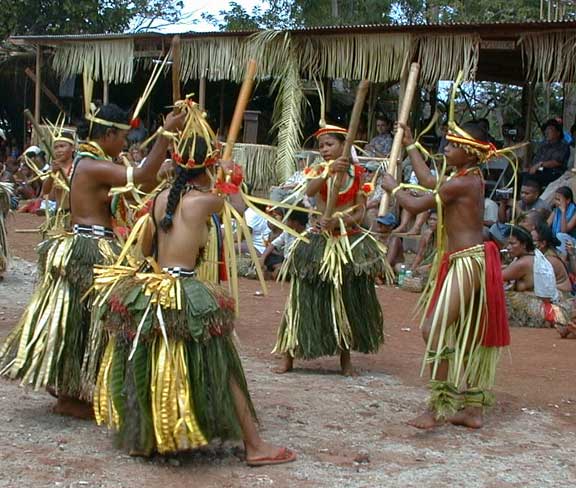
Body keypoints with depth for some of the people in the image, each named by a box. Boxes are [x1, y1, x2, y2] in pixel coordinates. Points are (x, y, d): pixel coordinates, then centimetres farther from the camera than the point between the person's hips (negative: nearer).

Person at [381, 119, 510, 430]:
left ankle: (438, 407, -13)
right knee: (469, 337, 13)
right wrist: (410, 145, 35)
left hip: (468, 261, -11)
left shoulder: (461, 183, -15)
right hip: (466, 261, 11)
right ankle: (473, 409, 20)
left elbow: (416, 205, -11)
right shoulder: (471, 178, 15)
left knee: (434, 329, -15)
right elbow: (428, 180, 29)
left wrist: (393, 188, 8)